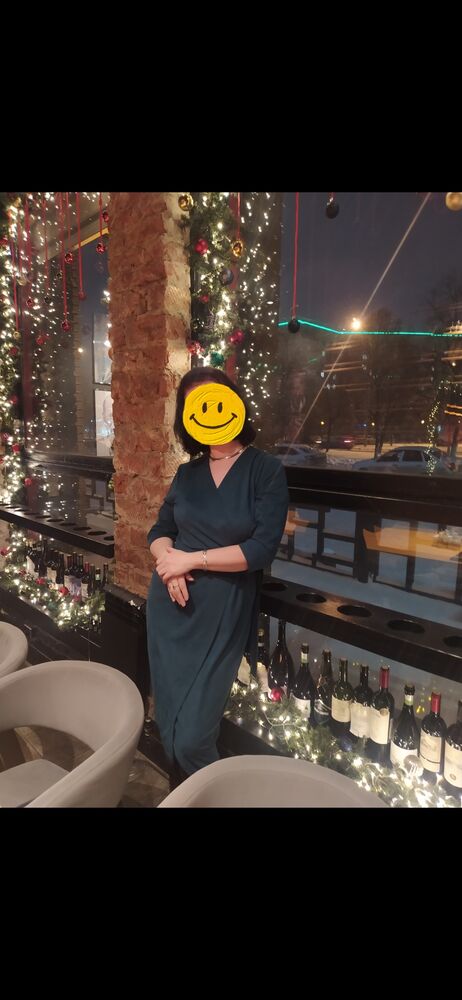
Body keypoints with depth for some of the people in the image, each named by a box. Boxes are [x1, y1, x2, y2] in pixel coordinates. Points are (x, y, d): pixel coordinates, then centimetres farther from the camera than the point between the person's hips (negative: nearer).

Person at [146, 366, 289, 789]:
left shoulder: (266, 469, -8)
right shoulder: (187, 473, 6)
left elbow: (262, 548, -16)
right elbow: (160, 530, 12)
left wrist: (191, 559, -14)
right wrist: (167, 558, -10)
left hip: (222, 614, -4)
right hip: (170, 606, 5)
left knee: (192, 736, -1)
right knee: (168, 726, 15)